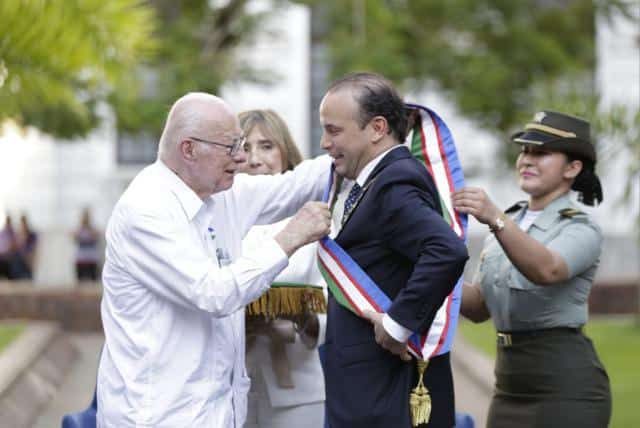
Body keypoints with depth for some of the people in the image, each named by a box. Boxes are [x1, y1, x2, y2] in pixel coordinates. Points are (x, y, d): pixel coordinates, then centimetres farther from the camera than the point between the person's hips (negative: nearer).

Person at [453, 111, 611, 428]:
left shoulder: (581, 230, -7)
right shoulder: (509, 223, 14)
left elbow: (547, 270, -29)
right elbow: (479, 307, 12)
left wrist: (495, 220, -42)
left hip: (566, 388, -7)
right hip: (510, 385, 7)